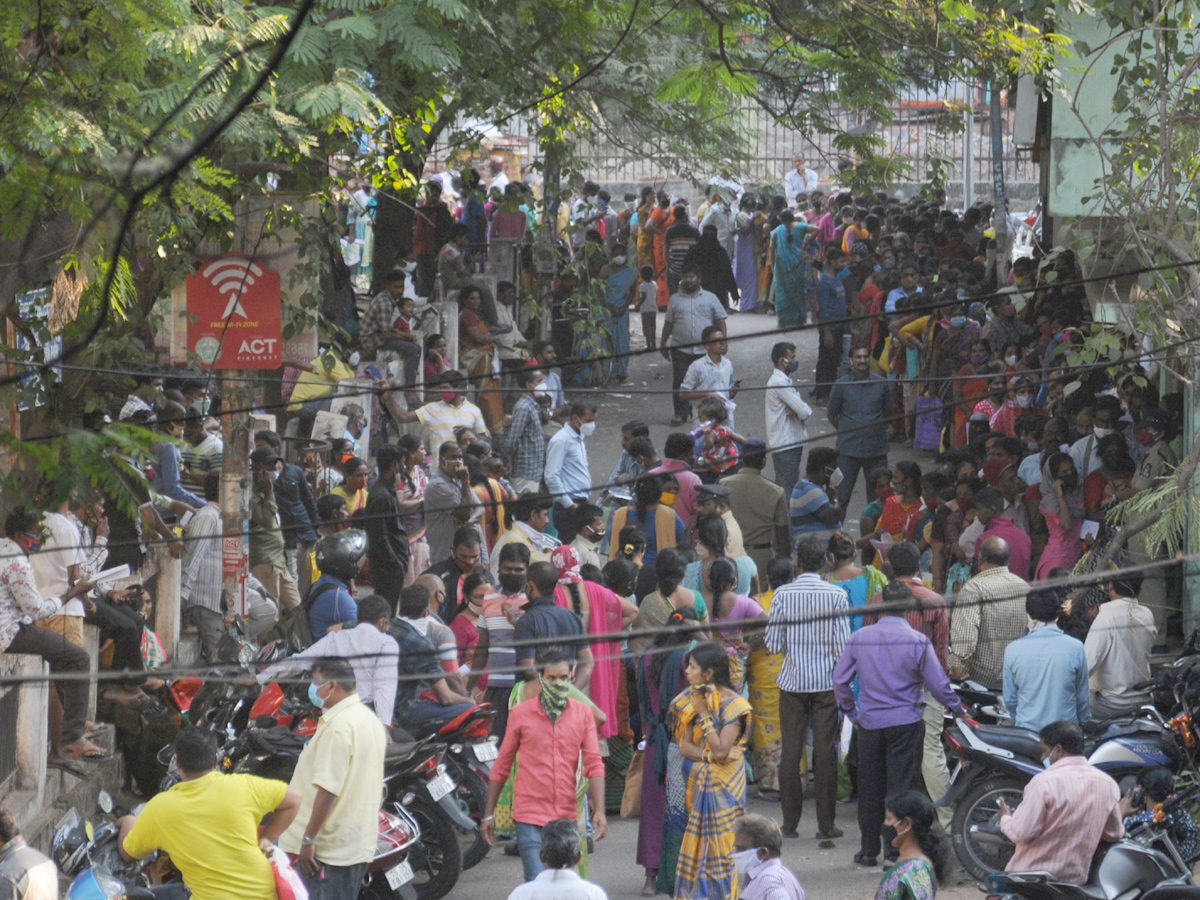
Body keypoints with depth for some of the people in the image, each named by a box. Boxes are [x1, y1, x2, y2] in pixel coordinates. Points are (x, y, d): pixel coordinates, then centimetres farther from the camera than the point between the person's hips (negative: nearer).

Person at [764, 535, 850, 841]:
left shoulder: (783, 595, -6)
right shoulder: (837, 595, -7)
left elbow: (773, 644, -5)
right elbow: (843, 646, -7)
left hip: (792, 681, 0)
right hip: (826, 681, 0)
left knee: (791, 749, 6)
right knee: (825, 749, 3)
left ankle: (790, 821, 8)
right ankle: (826, 823, 5)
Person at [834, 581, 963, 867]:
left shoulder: (858, 639, -2)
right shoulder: (918, 641, -11)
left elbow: (840, 681, 4)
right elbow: (938, 684, -7)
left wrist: (852, 711, 19)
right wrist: (958, 709, 10)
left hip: (869, 723, 3)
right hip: (906, 723, -3)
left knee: (870, 787, 12)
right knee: (901, 787, 1)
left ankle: (869, 849, 18)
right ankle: (895, 849, -3)